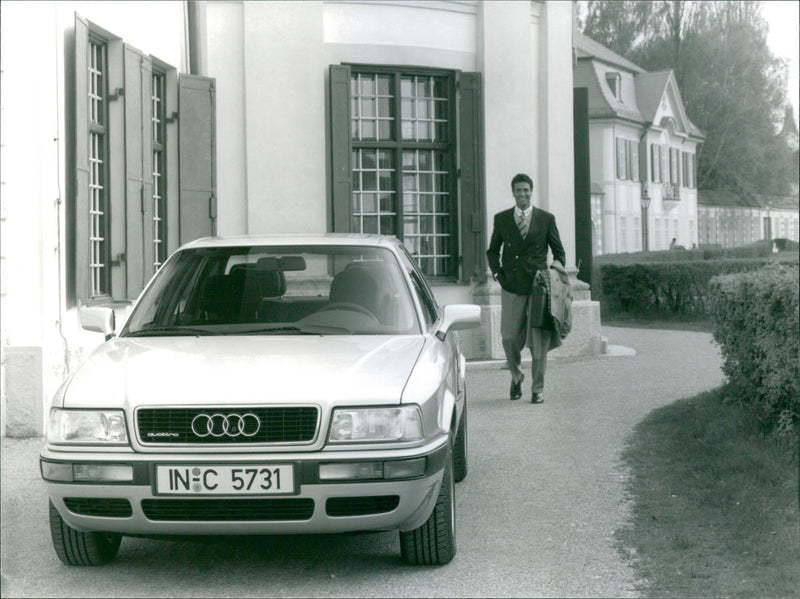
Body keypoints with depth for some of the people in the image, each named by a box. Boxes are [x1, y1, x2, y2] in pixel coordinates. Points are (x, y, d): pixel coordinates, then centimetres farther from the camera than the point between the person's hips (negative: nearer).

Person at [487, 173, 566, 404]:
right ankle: (516, 377, 26)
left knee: (539, 341, -2)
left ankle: (537, 389, 6)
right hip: (511, 288, 1)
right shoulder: (501, 219, 9)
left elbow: (559, 252, 12)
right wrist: (497, 273, 3)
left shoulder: (546, 219, 6)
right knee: (510, 337, 0)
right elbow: (492, 251, 17)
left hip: (538, 287, -1)